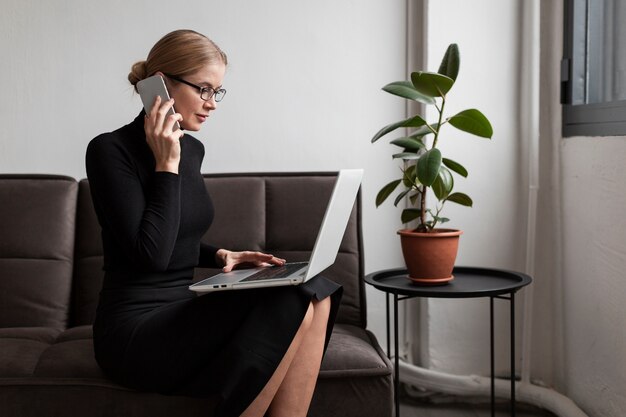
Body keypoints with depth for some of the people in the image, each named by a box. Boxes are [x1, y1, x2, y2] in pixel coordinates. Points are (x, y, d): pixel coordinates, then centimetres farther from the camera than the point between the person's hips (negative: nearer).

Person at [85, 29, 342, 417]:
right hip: (136, 328, -8)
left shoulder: (192, 148, 12)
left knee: (317, 293, -13)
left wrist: (220, 256, 6)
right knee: (292, 306, -24)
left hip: (183, 310, 8)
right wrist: (167, 164, -16)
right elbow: (152, 254, -20)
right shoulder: (110, 150, -11)